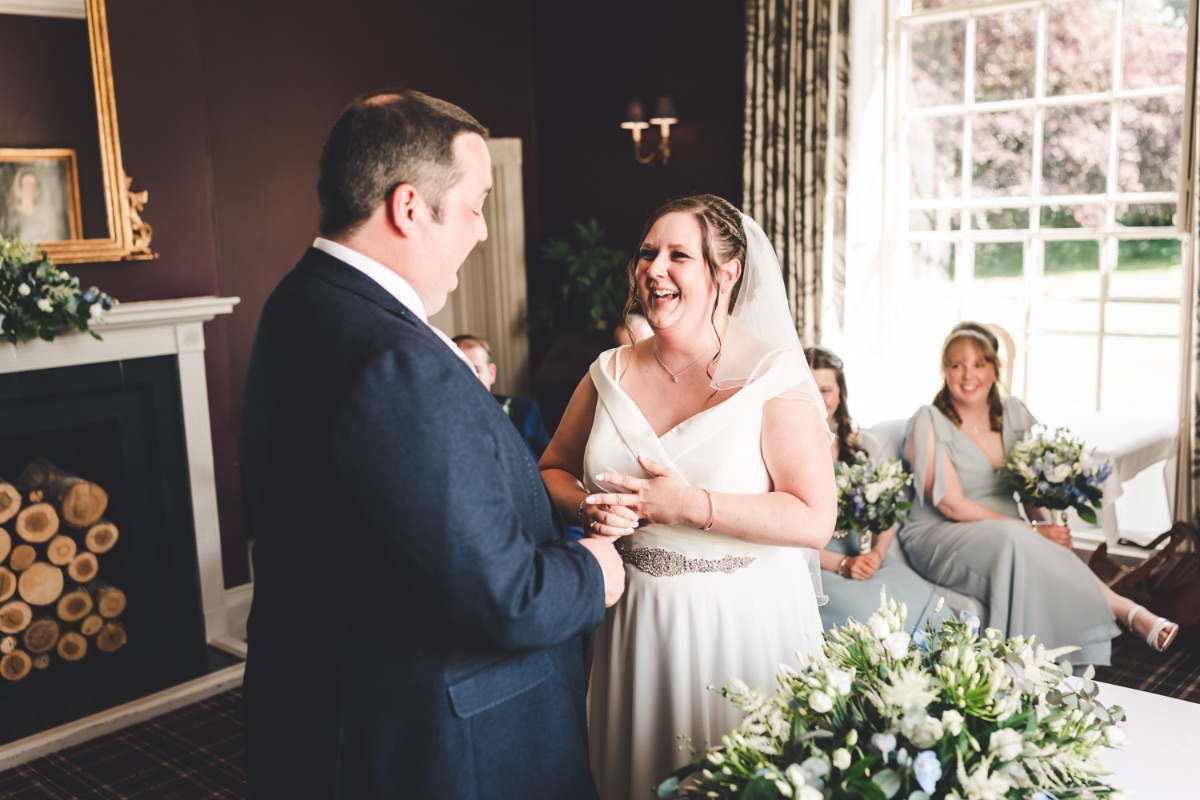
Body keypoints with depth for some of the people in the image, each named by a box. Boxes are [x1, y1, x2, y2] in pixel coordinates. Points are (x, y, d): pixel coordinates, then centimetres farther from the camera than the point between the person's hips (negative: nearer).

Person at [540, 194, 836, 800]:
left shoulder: (774, 376, -11)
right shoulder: (611, 373, 3)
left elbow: (814, 520, -16)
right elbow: (551, 471, 11)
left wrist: (691, 506, -22)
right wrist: (590, 509, -11)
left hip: (744, 621, -4)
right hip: (632, 620, 4)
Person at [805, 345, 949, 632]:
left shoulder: (863, 443, 12)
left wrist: (878, 552, -7)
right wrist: (841, 564, -15)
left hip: (866, 557, 4)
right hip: (814, 564, -4)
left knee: (928, 607, -25)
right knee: (874, 615, -33)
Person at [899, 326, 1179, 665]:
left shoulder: (1014, 414, 9)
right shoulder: (929, 422, -7)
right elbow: (951, 504, -14)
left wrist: (1047, 526, -12)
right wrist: (1031, 531, -19)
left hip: (1009, 536, 5)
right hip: (938, 536, -4)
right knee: (1015, 539, -35)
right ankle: (1127, 612, -29)